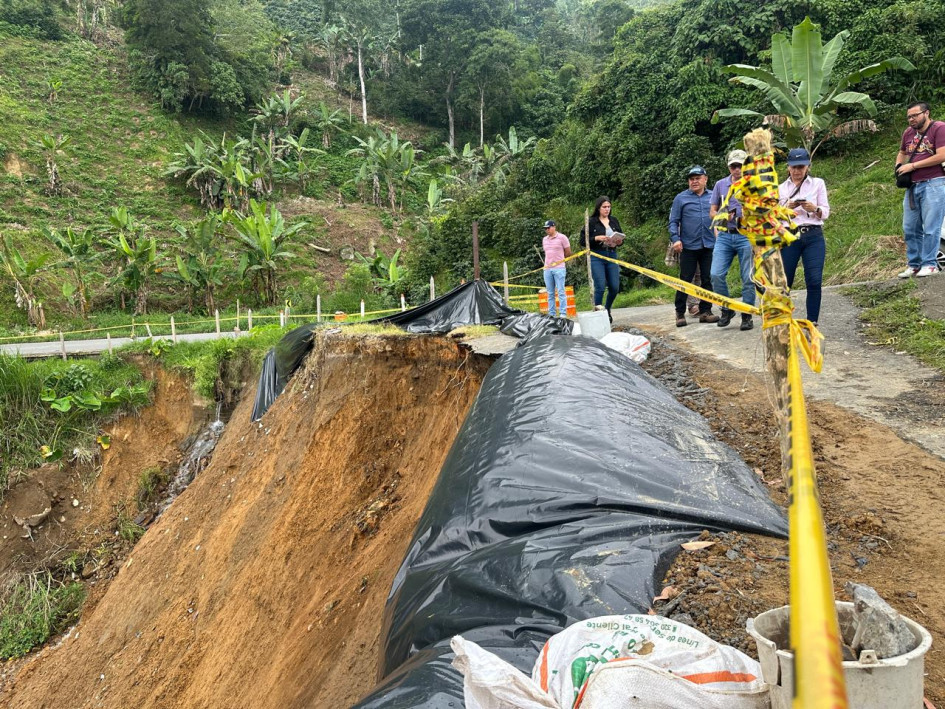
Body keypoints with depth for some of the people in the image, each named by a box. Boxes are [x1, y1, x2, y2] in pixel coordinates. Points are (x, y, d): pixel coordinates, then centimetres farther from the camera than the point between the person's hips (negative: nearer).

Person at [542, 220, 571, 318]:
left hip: (559, 268, -5)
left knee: (561, 292, -5)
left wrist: (558, 259, 11)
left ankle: (563, 314, -4)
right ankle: (552, 314, 11)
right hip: (547, 268, 5)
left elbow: (568, 252, 3)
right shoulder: (544, 239, 14)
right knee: (550, 293, 7)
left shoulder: (562, 237, -2)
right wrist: (549, 262, 13)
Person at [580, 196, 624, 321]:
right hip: (596, 257, -4)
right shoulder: (591, 222, -1)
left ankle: (607, 310, 25)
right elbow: (583, 241, -3)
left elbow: (621, 236, 19)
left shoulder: (614, 220, 11)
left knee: (615, 287, 2)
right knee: (600, 287, -12)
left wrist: (619, 241, -4)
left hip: (612, 256, 4)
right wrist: (596, 238, -17)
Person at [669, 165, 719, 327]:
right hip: (688, 247, -3)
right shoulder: (681, 198, 2)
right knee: (685, 280, 0)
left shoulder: (712, 197, 9)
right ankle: (680, 313, 8)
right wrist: (675, 239, -13)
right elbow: (673, 221, 0)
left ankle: (705, 311, 15)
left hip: (709, 246, 3)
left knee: (708, 280, 6)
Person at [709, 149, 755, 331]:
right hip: (725, 236, 2)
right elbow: (712, 211, 13)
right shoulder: (720, 185, 10)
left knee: (748, 278, 0)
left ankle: (747, 315, 12)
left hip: (746, 236, -2)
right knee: (716, 275, -9)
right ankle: (727, 310, 11)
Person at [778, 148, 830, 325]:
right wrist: (786, 208, -11)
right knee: (784, 282, 0)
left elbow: (826, 212, 8)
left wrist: (815, 209, -13)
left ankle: (812, 324, -4)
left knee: (814, 281, -10)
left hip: (814, 237, 0)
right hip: (789, 237, 0)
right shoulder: (781, 189, 12)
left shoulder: (818, 183, 10)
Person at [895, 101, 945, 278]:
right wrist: (898, 166, 7)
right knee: (910, 228, 7)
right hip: (913, 186, 7)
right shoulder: (908, 132, 13)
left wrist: (912, 166, -12)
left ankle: (929, 264, -2)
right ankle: (914, 264, 14)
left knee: (930, 228, -7)